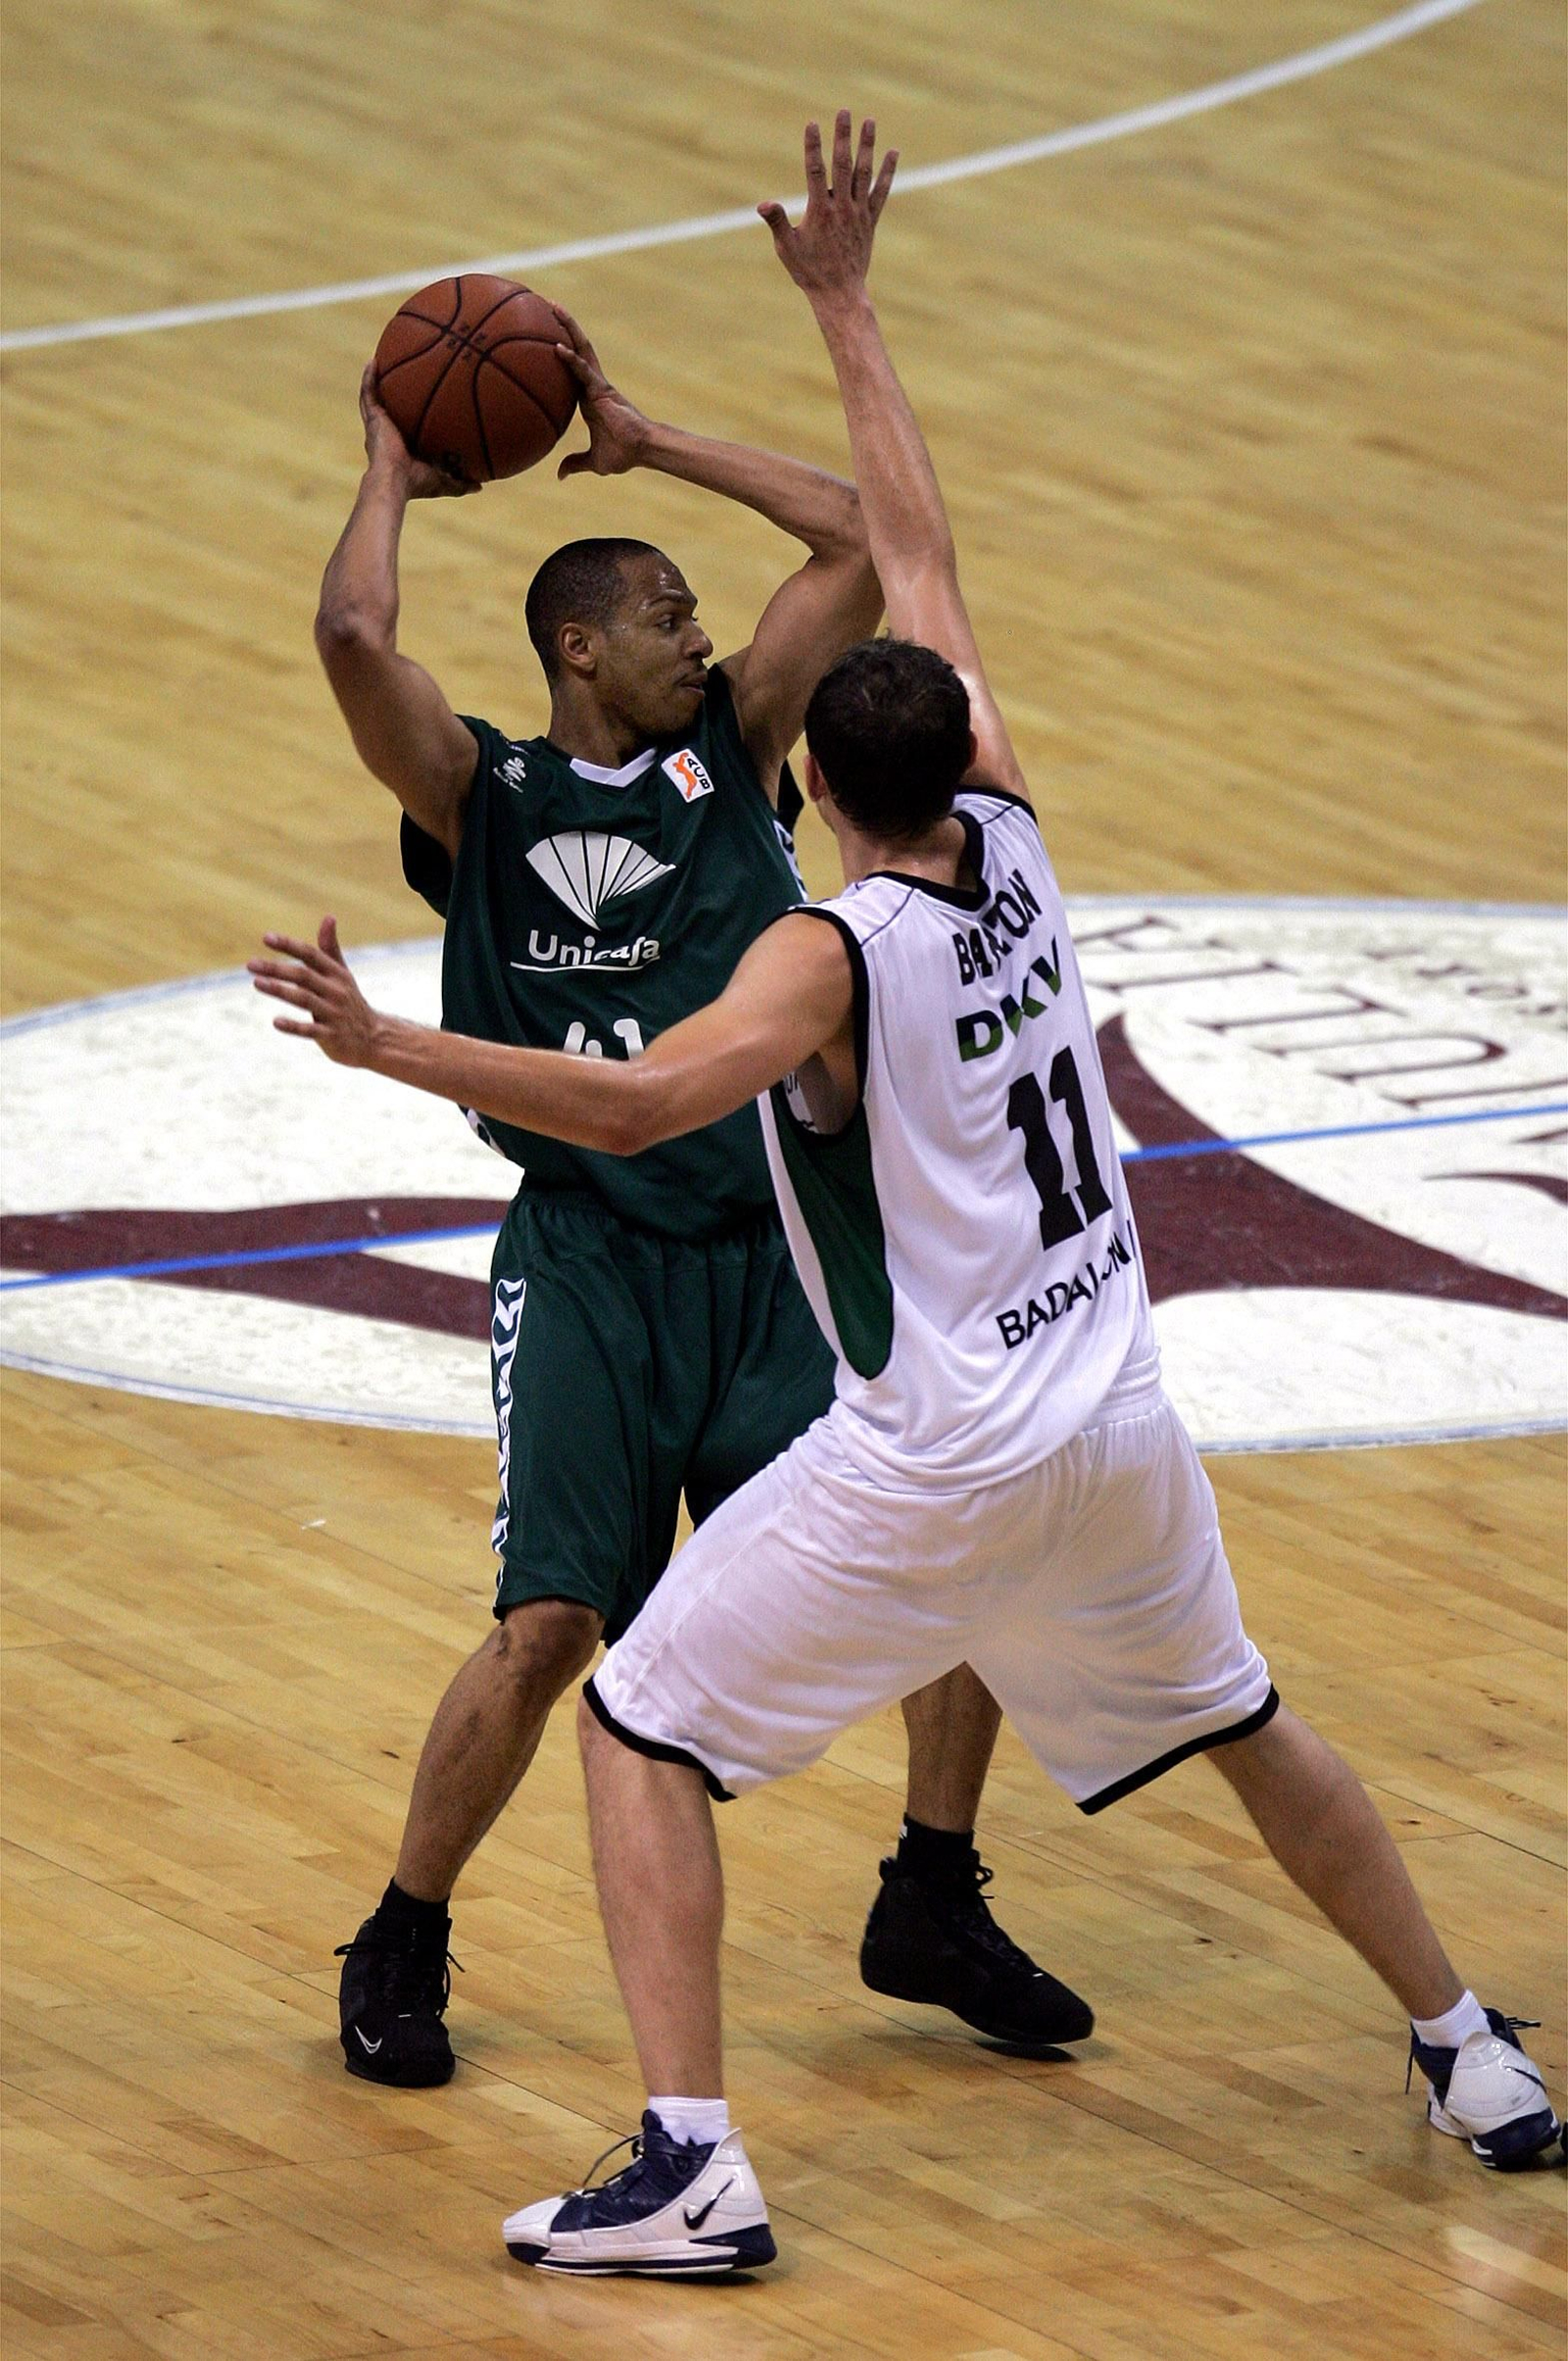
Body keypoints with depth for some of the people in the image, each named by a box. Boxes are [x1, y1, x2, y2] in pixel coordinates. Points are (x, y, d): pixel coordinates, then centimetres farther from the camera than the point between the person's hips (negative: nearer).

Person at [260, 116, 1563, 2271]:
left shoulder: (836, 955, -16)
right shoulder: (1009, 843, 0)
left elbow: (633, 1103, -34)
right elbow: (919, 558, 10)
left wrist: (381, 1045, -34)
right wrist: (844, 309, 16)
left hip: (936, 1458, -6)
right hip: (1115, 1421, 6)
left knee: (642, 1733, 4)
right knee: (1245, 1730, 28)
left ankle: (692, 2171, -7)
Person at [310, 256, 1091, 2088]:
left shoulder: (728, 750, 10)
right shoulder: (482, 797, 0)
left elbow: (858, 545, 5)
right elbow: (354, 638, -18)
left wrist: (648, 442, 8)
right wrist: (393, 478, -2)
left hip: (772, 1244, 4)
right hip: (593, 1263, -4)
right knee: (550, 1628, -13)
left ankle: (930, 1907, 16)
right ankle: (399, 1952, 7)